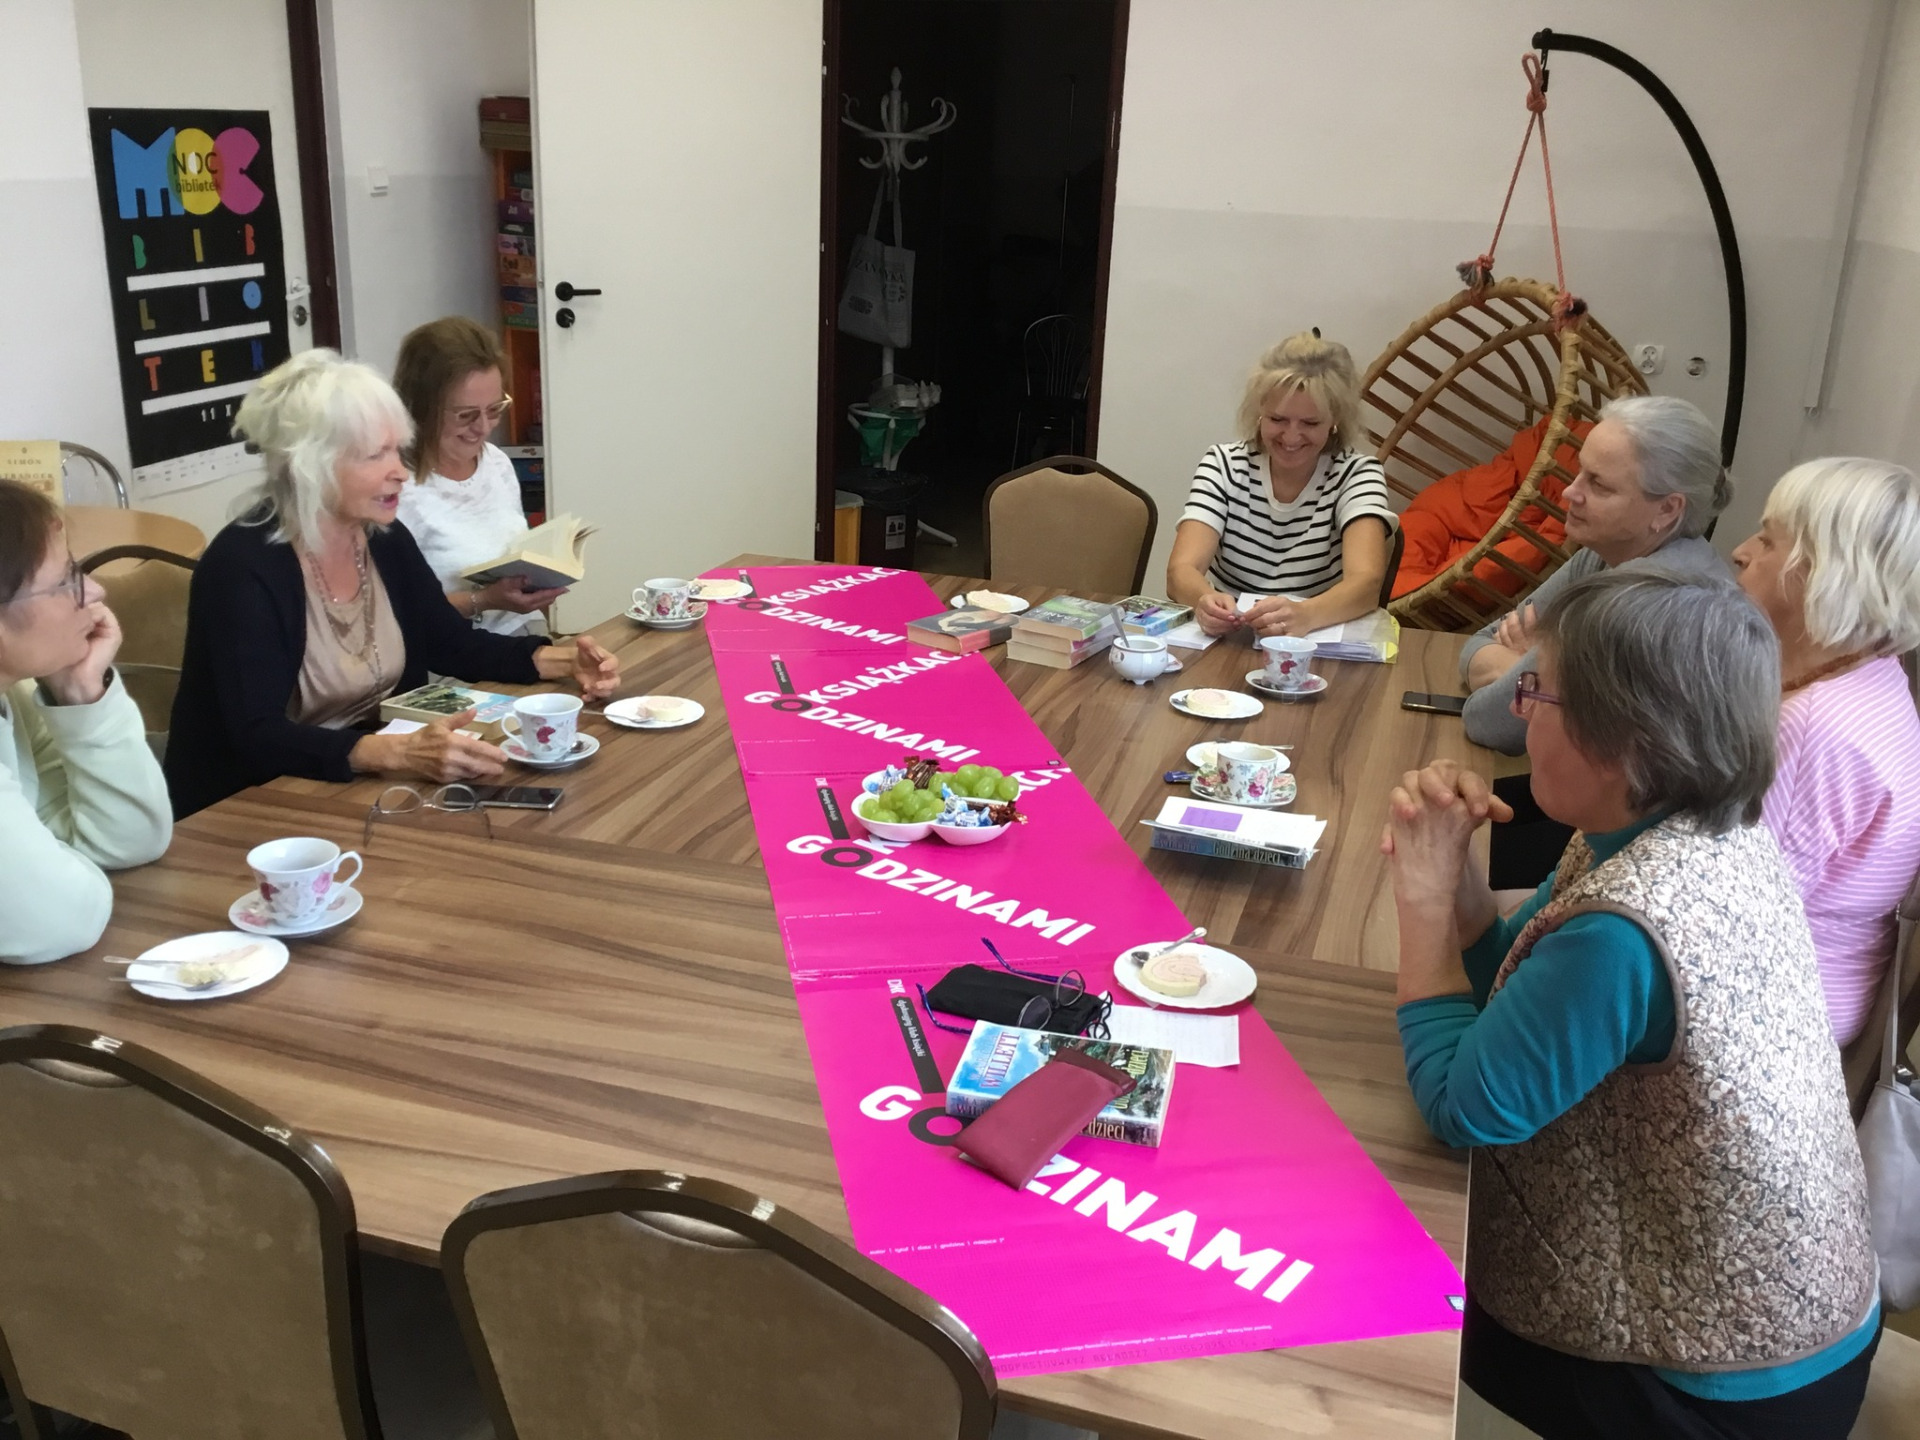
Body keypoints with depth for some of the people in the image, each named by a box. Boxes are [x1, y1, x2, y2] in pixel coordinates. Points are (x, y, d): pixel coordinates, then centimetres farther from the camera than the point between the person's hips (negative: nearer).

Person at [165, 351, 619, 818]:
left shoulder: (387, 540, 0)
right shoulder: (243, 565, -21)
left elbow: (453, 645, 12)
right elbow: (258, 738, -29)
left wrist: (561, 661, -4)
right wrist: (399, 753, -42)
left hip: (363, 784, 7)